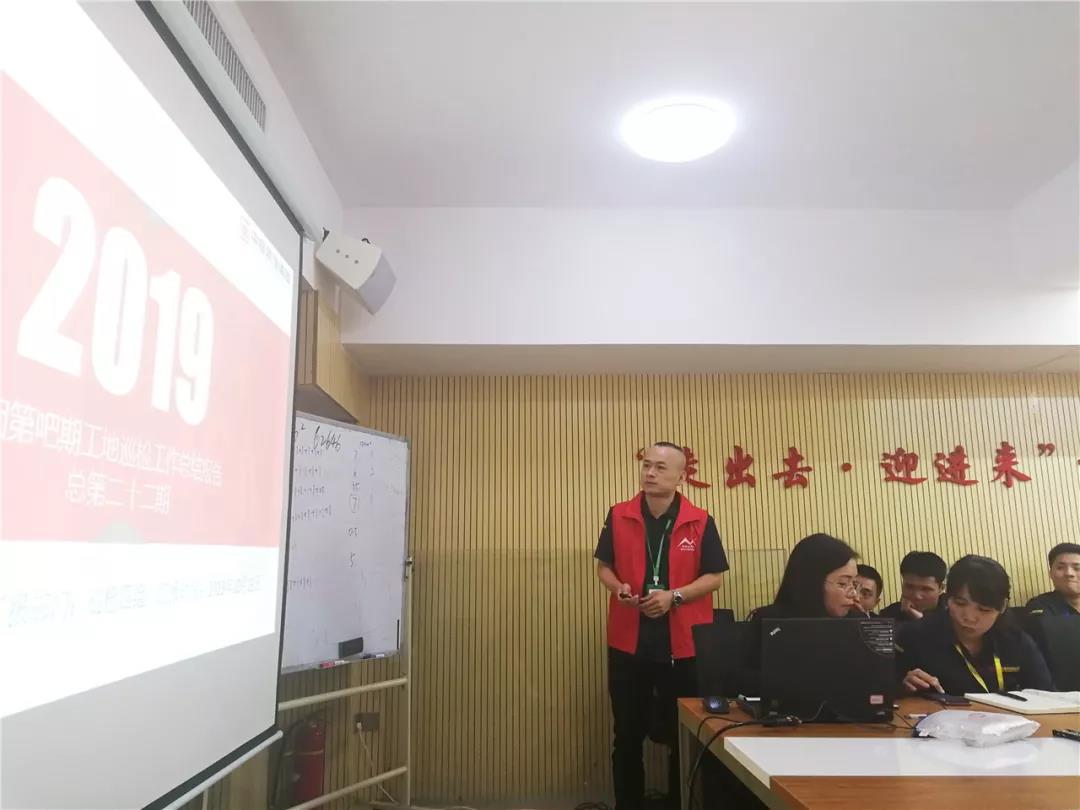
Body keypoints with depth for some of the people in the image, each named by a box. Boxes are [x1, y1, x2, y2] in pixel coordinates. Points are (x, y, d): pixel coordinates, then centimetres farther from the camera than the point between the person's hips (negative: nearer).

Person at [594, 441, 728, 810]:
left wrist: (674, 596, -17)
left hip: (683, 644, -1)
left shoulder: (700, 522, -3)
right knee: (627, 735, 12)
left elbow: (714, 576, -3)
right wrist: (618, 588, -13)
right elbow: (604, 566, 9)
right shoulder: (618, 516, 1)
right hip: (628, 642, 1)